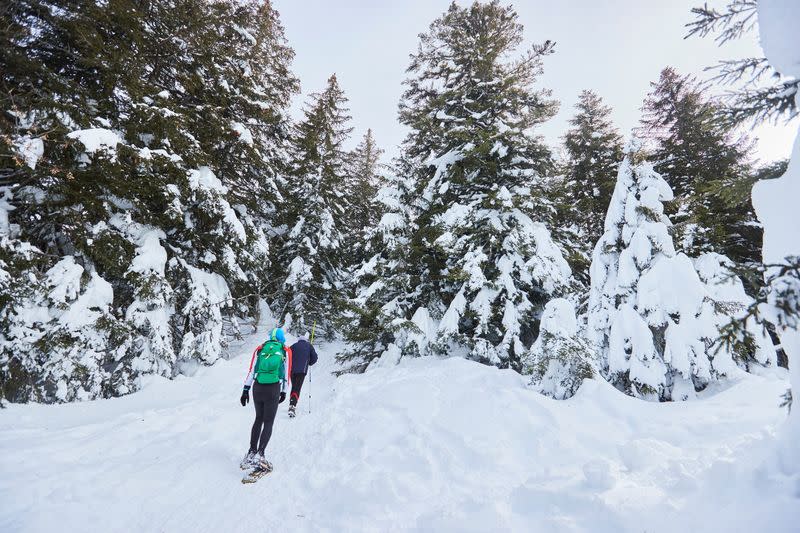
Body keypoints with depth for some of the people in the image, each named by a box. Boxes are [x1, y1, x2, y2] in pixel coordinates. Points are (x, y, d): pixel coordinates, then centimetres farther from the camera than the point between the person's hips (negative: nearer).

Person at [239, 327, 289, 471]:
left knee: (259, 419, 20)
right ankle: (259, 454, -7)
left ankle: (252, 451, 21)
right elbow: (286, 374, 6)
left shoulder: (260, 349, 10)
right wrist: (284, 392, 14)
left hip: (258, 388, 3)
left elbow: (251, 370, 6)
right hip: (273, 389, -3)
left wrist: (246, 389, 8)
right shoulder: (285, 351, 6)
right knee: (268, 422, 5)